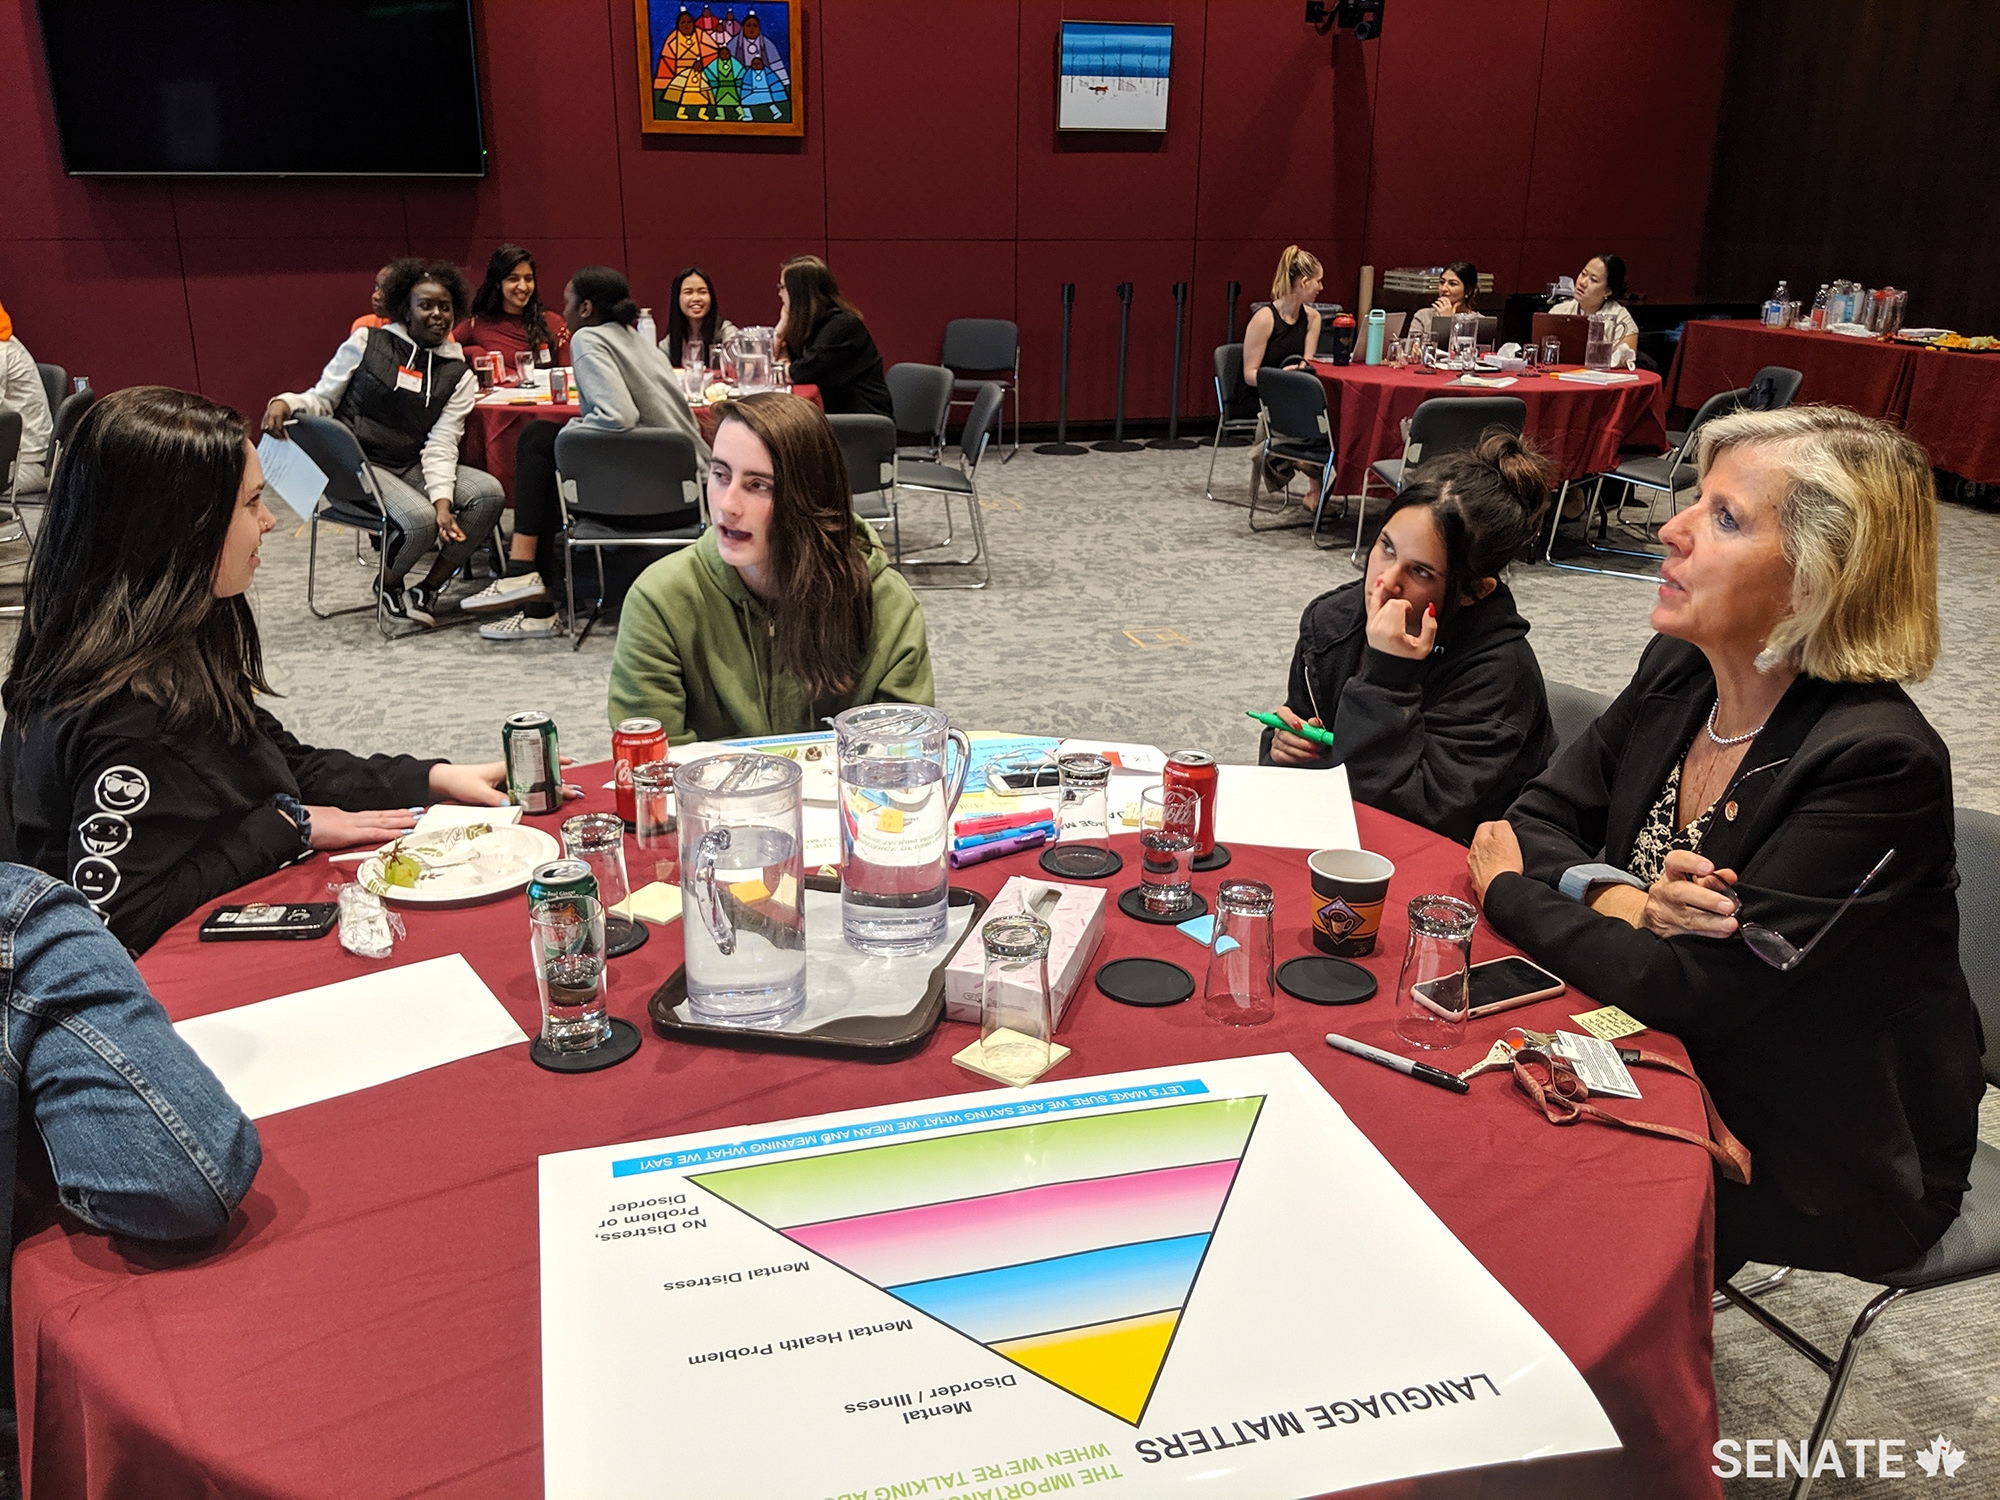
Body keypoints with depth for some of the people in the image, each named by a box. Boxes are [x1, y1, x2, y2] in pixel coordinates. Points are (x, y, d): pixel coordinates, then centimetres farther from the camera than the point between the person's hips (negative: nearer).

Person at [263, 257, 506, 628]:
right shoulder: (365, 343, 2)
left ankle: (428, 589, -7)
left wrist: (442, 500, -17)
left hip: (412, 468, 4)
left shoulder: (459, 375, 7)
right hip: (357, 463, -4)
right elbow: (322, 399, 7)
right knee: (420, 519, -31)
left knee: (490, 492, -22)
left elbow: (440, 445, -2)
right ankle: (389, 585, 5)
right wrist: (286, 403, -15)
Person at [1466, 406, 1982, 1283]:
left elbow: (1687, 989, -29)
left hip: (1814, 1164, -6)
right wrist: (1615, 897, -23)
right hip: (1673, 1072, 6)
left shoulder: (1879, 764, -28)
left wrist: (1512, 891, -15)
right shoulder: (1678, 671, -5)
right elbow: (1537, 818, 0)